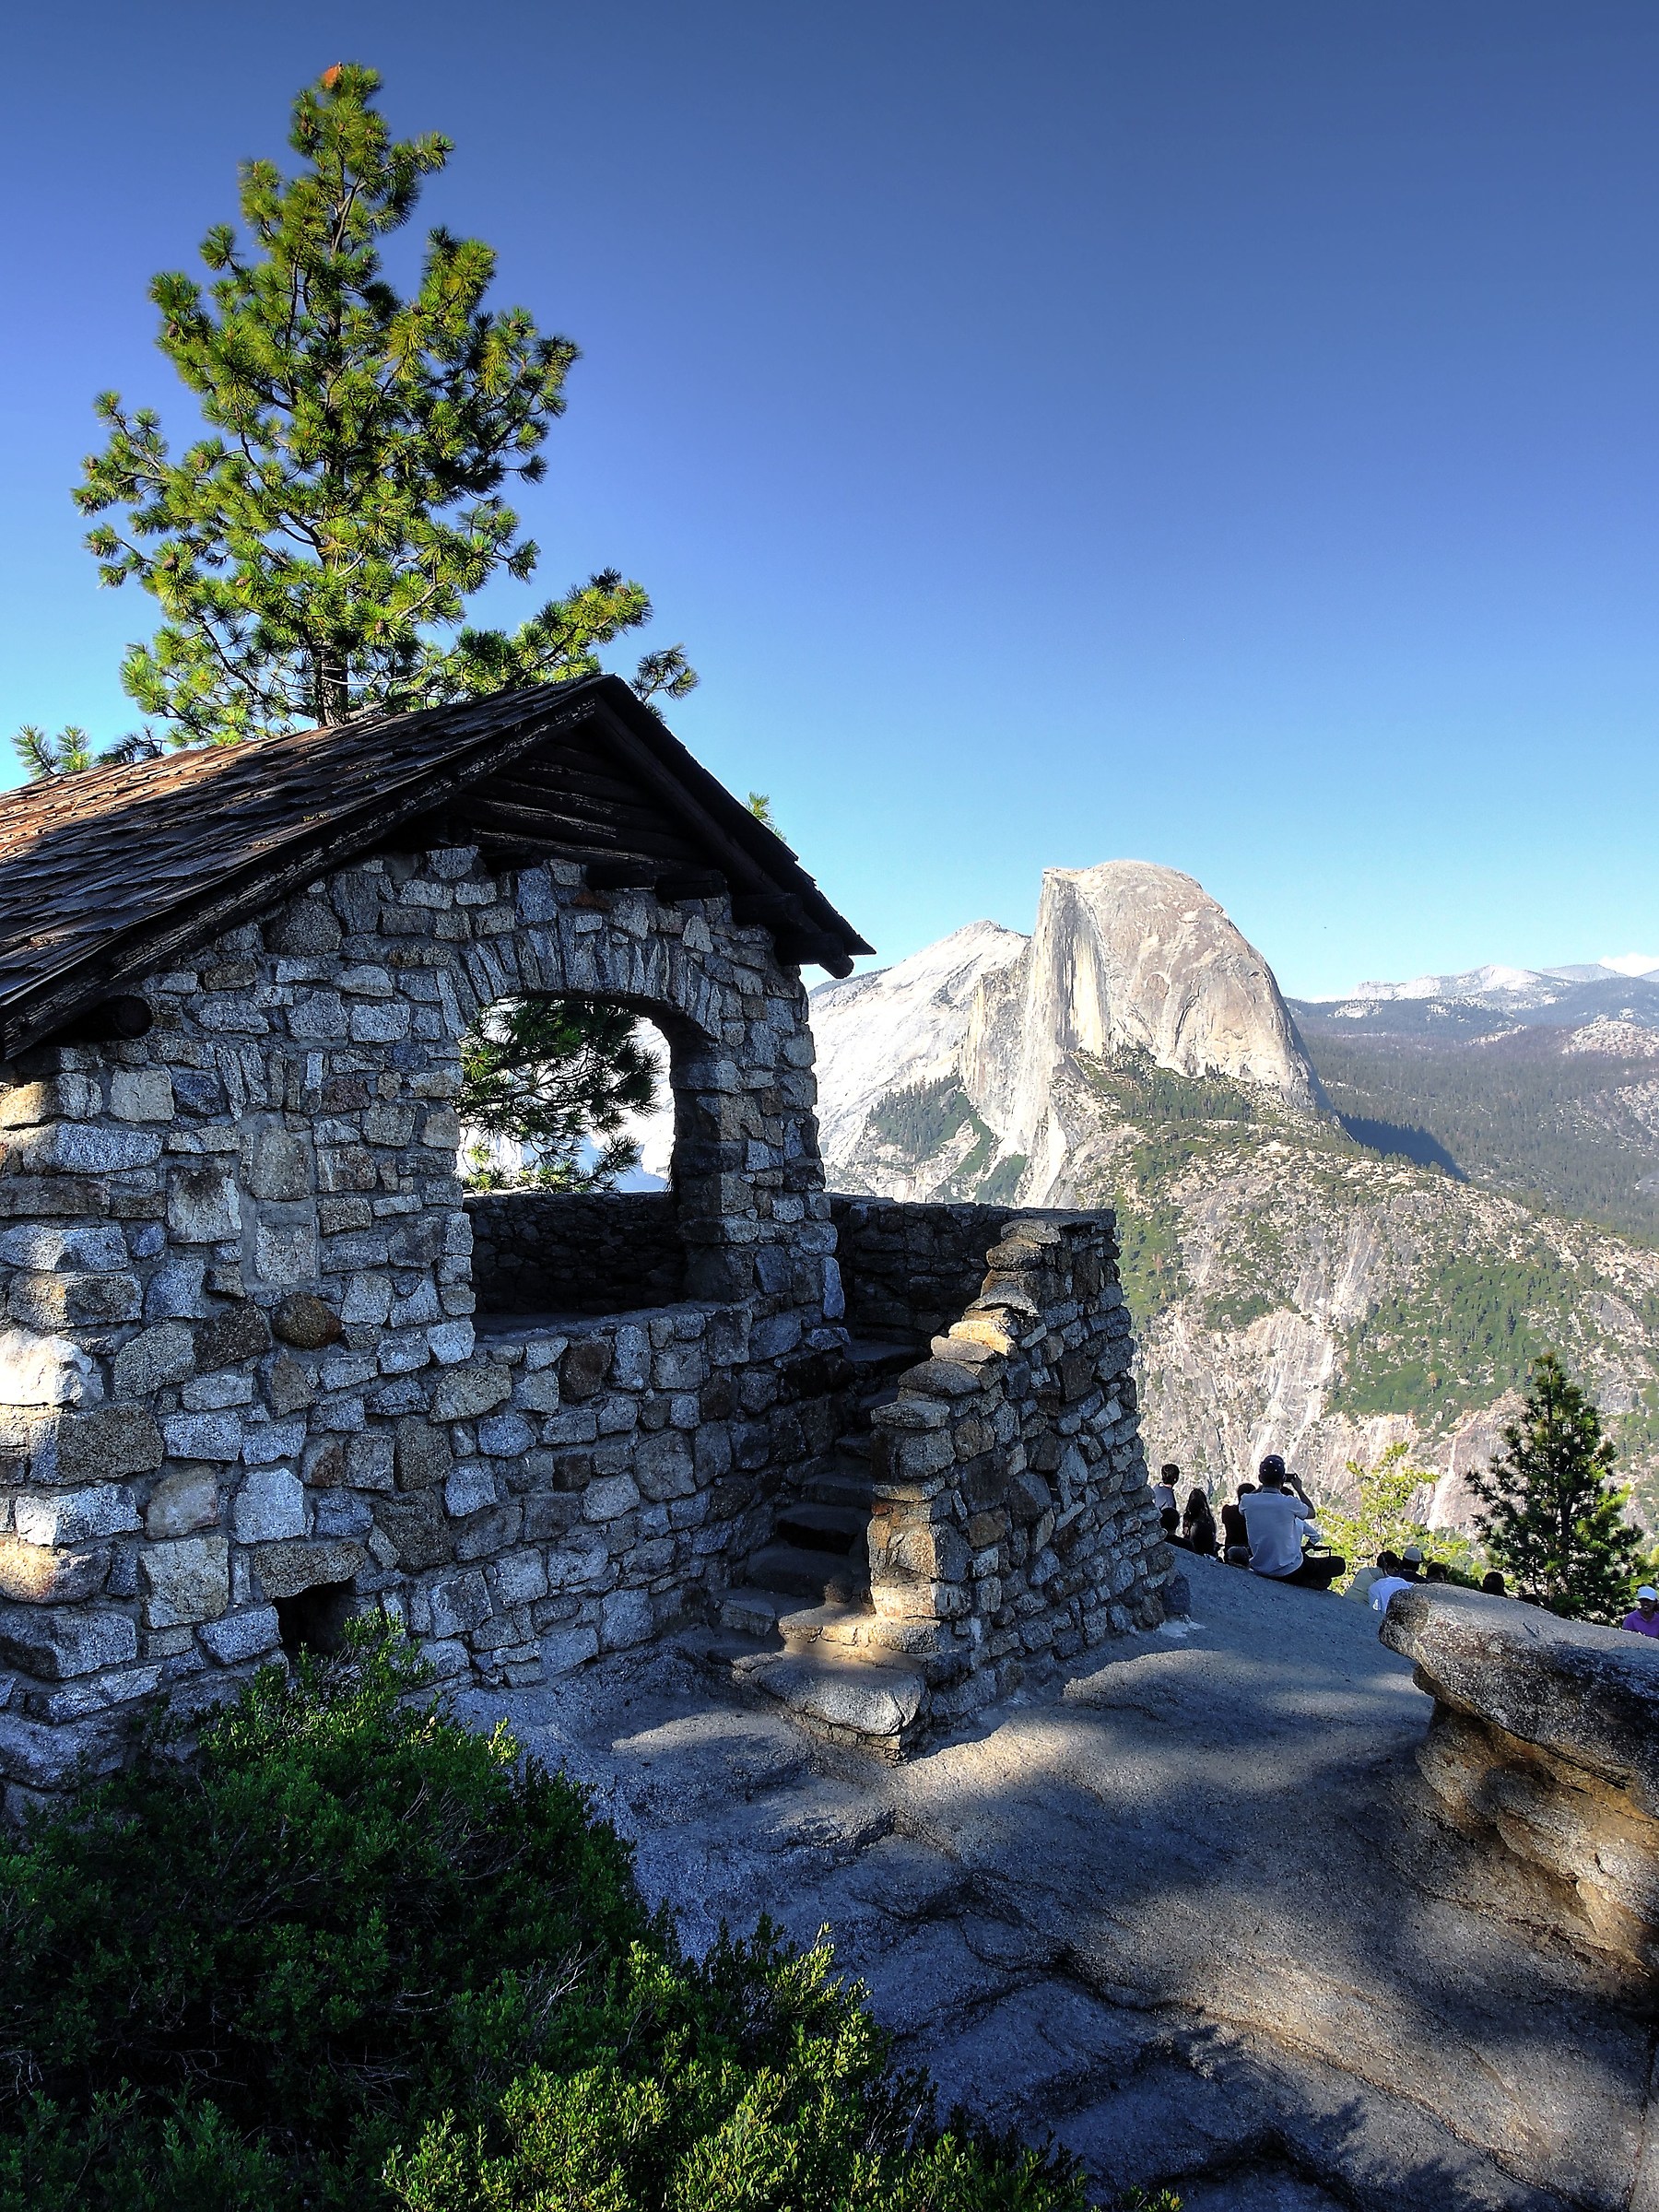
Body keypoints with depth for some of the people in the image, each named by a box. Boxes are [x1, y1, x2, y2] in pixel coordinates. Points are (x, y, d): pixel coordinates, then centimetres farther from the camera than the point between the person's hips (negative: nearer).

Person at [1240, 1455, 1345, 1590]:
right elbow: (1311, 1514, 4)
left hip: (1259, 1569, 3)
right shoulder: (1290, 1503, -20)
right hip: (1289, 1571, -3)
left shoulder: (1247, 1502, -12)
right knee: (1339, 1564, 15)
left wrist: (1263, 1486, 20)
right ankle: (1307, 1583, 1)